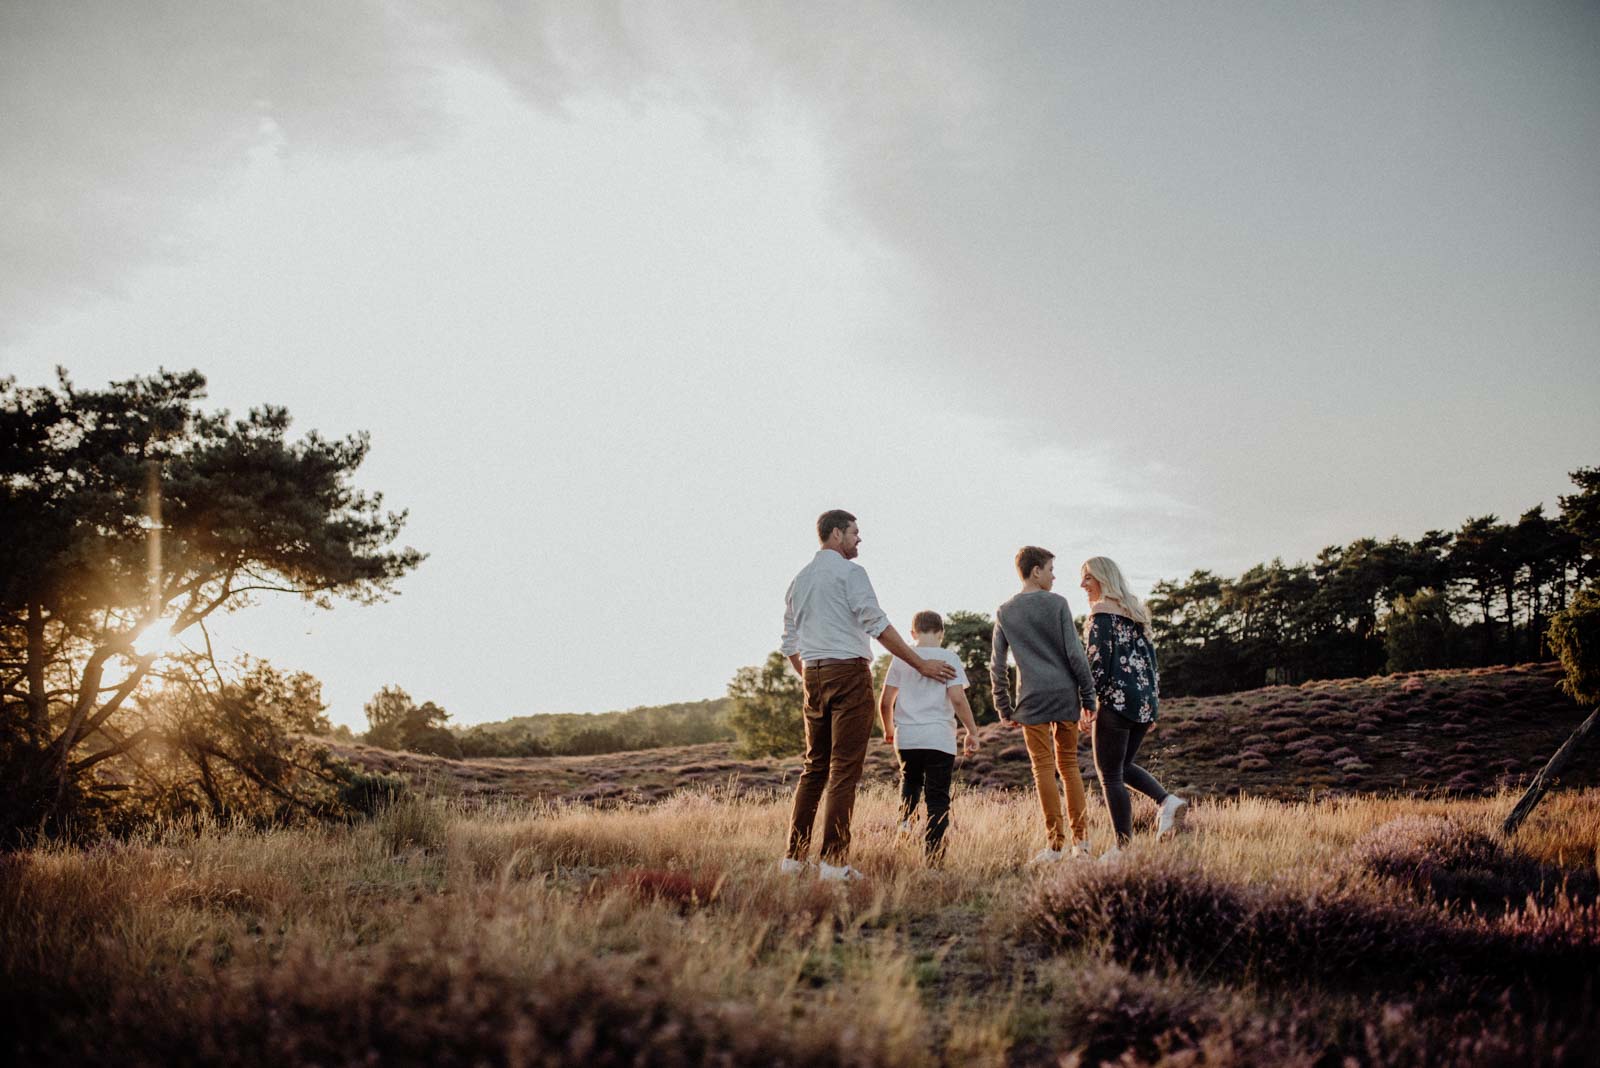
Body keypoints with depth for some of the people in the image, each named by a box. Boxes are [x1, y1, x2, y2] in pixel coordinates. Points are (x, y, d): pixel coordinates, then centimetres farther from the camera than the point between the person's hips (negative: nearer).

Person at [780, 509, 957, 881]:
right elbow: (877, 625, -12)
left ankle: (794, 856, 11)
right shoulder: (850, 572, -4)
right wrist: (921, 664, -8)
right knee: (844, 769, -6)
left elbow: (790, 644, 19)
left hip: (813, 675, 7)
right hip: (849, 672, -7)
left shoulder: (799, 580, 18)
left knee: (814, 767, 13)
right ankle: (834, 861, -8)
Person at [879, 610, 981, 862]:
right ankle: (934, 855, 1)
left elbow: (885, 701, 5)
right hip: (939, 738, -2)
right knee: (938, 798, 3)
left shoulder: (901, 659, 6)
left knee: (910, 783, 23)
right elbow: (957, 698, -10)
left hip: (906, 737, 3)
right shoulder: (949, 658, -1)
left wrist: (888, 729, 22)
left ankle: (905, 822, -4)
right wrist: (972, 731, -1)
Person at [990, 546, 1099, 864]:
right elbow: (1074, 653, -4)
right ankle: (1081, 839, 14)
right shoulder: (1057, 603, 0)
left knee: (1044, 767, -1)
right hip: (1065, 694, 0)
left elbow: (997, 664, 6)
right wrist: (1088, 695, 2)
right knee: (1069, 765, 11)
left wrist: (1004, 708, 12)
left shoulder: (1004, 612, 6)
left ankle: (1056, 842, -4)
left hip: (1032, 699, 0)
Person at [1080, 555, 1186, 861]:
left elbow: (1098, 664, -16)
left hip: (1117, 701, -8)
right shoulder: (1135, 612, 16)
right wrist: (1153, 704, 20)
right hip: (1145, 700, 8)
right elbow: (1151, 659, 17)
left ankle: (1124, 846, 2)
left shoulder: (1101, 614, -9)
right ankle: (1167, 801, 2)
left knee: (1109, 775, 1)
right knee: (1123, 766, 22)